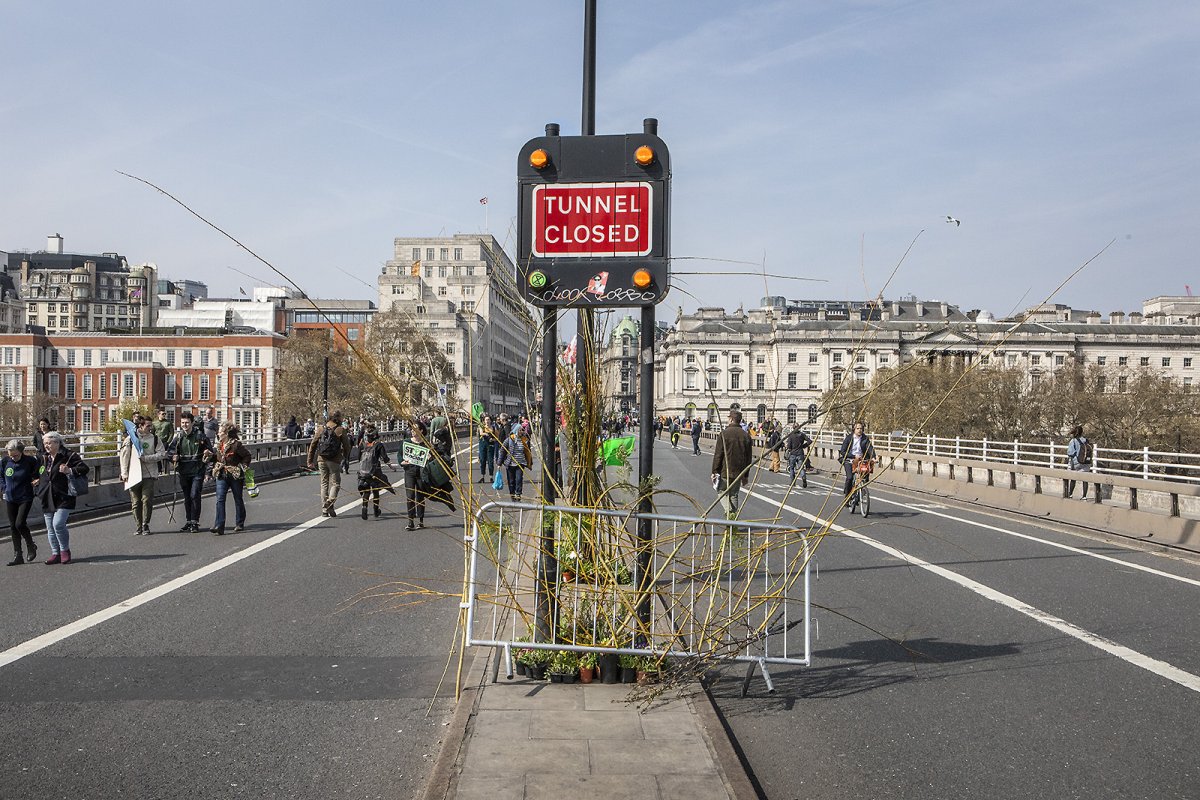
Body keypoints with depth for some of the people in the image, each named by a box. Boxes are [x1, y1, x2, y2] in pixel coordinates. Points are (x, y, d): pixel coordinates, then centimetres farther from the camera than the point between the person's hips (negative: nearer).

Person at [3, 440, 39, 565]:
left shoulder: (30, 461, -13)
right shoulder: (4, 461, -4)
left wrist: (34, 482, -6)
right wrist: (5, 487, 3)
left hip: (25, 498, -4)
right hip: (10, 499, 4)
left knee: (20, 524, -13)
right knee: (13, 526, 6)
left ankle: (31, 546, 13)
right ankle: (17, 556, 13)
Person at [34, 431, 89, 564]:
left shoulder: (69, 456, -5)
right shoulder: (44, 459, 17)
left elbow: (84, 468, -11)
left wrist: (70, 471, -25)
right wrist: (37, 482, 18)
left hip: (63, 498, -7)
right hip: (47, 498, 7)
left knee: (58, 524, -18)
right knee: (50, 528, 7)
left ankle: (65, 551, 0)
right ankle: (55, 554, 16)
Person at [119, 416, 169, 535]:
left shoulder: (155, 438, 3)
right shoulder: (130, 439, 3)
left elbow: (162, 454, -1)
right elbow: (124, 456, 7)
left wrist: (146, 457, -12)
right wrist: (124, 474, 4)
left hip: (148, 475, -1)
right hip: (133, 475, 1)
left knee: (147, 500, -7)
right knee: (136, 502, 5)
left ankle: (145, 525, 4)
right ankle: (138, 527, 15)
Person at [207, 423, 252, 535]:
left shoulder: (236, 444, -14)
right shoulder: (219, 445, 7)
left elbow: (247, 456, -9)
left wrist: (241, 467, -11)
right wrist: (210, 455, 4)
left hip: (235, 476, -5)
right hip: (222, 476, 5)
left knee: (238, 500, 9)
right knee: (220, 500, -7)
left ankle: (239, 524, 22)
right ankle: (219, 526, -12)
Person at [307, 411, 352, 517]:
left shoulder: (322, 428, 6)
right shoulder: (340, 430, -6)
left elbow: (313, 445, 6)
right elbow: (346, 446, -3)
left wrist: (310, 461, 10)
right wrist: (346, 458, 15)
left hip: (321, 460, 4)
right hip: (334, 460, -4)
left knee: (324, 483, 12)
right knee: (335, 483, 5)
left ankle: (324, 509, 12)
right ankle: (330, 502, -18)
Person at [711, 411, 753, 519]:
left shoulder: (724, 434, -9)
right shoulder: (746, 435, 7)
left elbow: (718, 454, -10)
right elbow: (748, 457, 11)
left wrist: (715, 471, -4)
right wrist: (746, 475, 17)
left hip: (725, 471, -4)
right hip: (739, 472, 4)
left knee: (723, 492, 8)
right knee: (734, 495, 15)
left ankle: (729, 511, -16)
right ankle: (734, 518, 14)